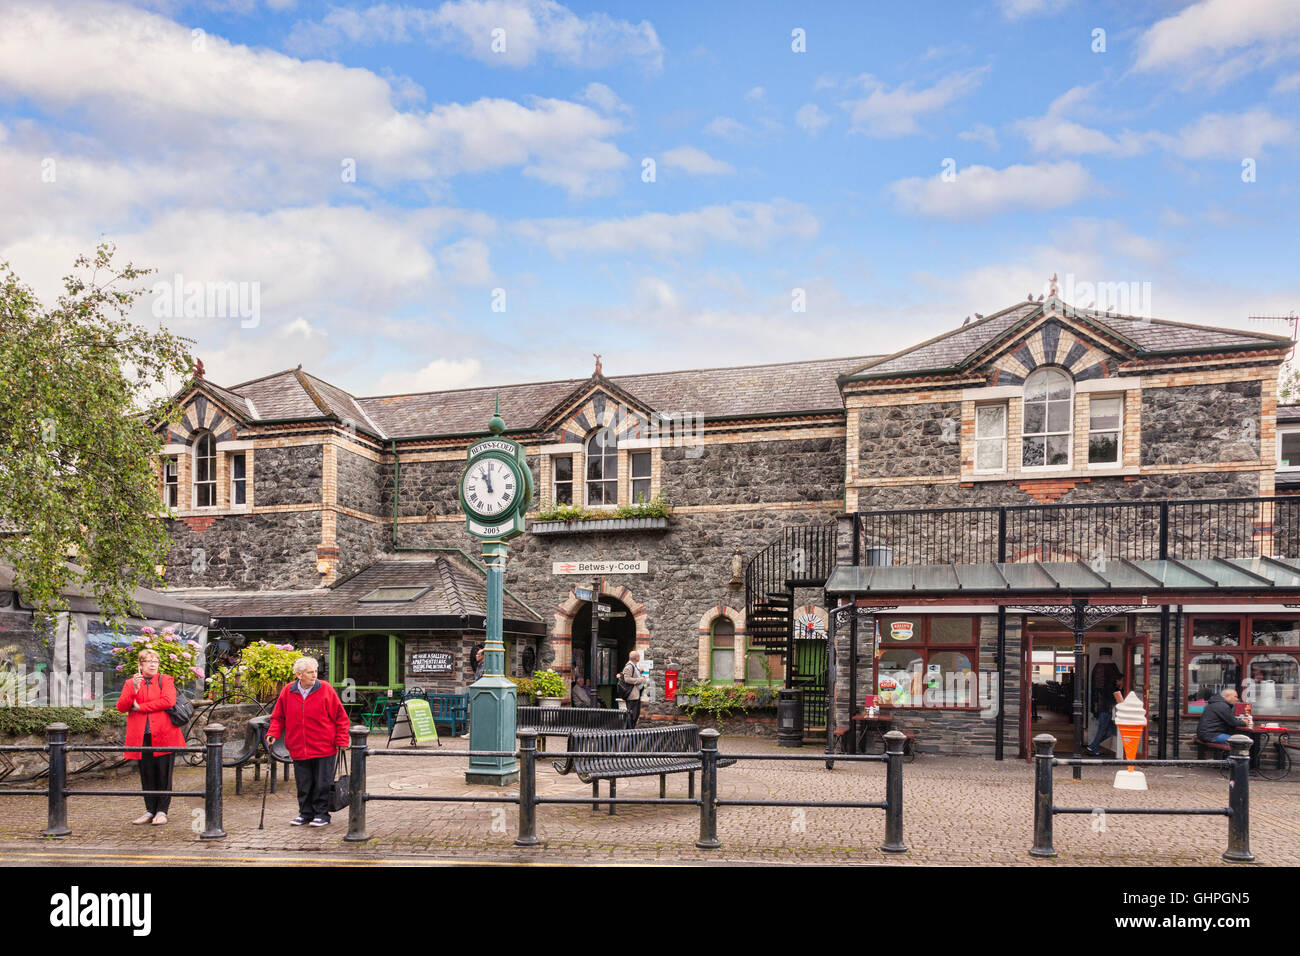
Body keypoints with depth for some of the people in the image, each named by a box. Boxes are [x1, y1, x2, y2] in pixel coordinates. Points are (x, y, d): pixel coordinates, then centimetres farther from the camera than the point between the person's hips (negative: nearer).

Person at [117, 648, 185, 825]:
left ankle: (162, 811, 8)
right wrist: (134, 691, -14)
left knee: (163, 775, 0)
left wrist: (140, 706, -8)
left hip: (163, 736, -2)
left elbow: (168, 701, -11)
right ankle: (150, 810, 17)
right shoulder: (131, 683, 14)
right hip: (141, 737, 2)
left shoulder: (165, 680, 6)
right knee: (146, 776, 7)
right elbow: (121, 707, 2)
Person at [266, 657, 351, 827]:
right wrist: (273, 734, -4)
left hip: (323, 748, -3)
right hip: (298, 748, 3)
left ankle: (322, 814, 16)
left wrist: (341, 741, -6)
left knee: (322, 784, 3)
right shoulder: (288, 692, 1)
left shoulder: (325, 689, -6)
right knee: (303, 785, 11)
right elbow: (278, 717, 13)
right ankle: (305, 813, 25)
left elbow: (340, 717, -2)